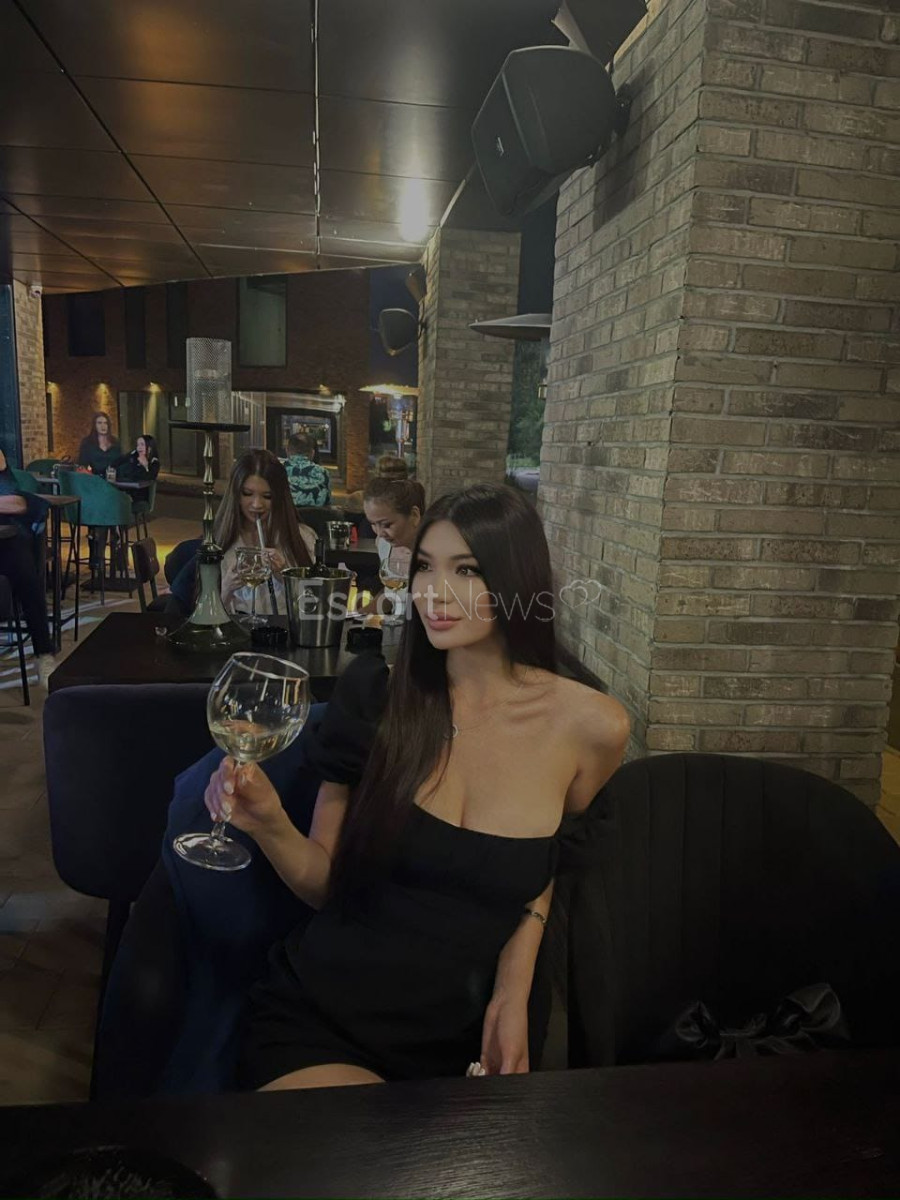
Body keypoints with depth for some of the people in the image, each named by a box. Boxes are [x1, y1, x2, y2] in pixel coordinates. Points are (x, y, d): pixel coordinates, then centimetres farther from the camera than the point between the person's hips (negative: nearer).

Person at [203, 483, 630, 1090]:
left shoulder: (590, 726, -9)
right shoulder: (376, 693, -9)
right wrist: (271, 824, -20)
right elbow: (324, 880, -1)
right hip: (316, 1022, -1)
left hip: (456, 1040, 2)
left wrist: (514, 993, -1)